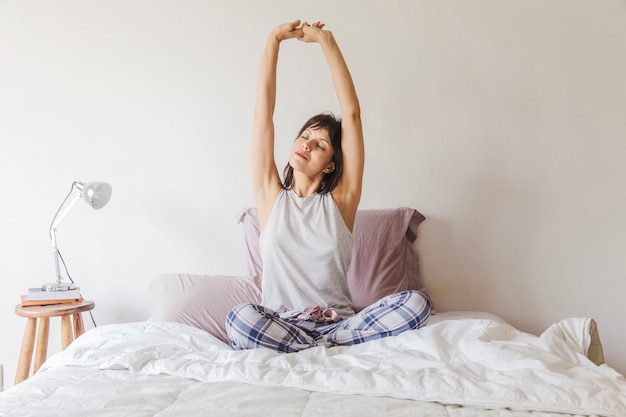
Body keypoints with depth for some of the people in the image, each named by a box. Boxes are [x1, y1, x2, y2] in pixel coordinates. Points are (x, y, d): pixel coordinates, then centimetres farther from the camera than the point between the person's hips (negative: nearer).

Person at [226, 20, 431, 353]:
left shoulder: (340, 200, 5)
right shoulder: (270, 195, 7)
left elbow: (352, 114, 0)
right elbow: (263, 113, 3)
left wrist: (326, 41, 1)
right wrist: (274, 40, 4)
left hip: (338, 322, 1)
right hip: (279, 323, 0)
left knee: (417, 302, -23)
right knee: (239, 319, -34)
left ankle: (318, 349, -18)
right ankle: (336, 349, -18)